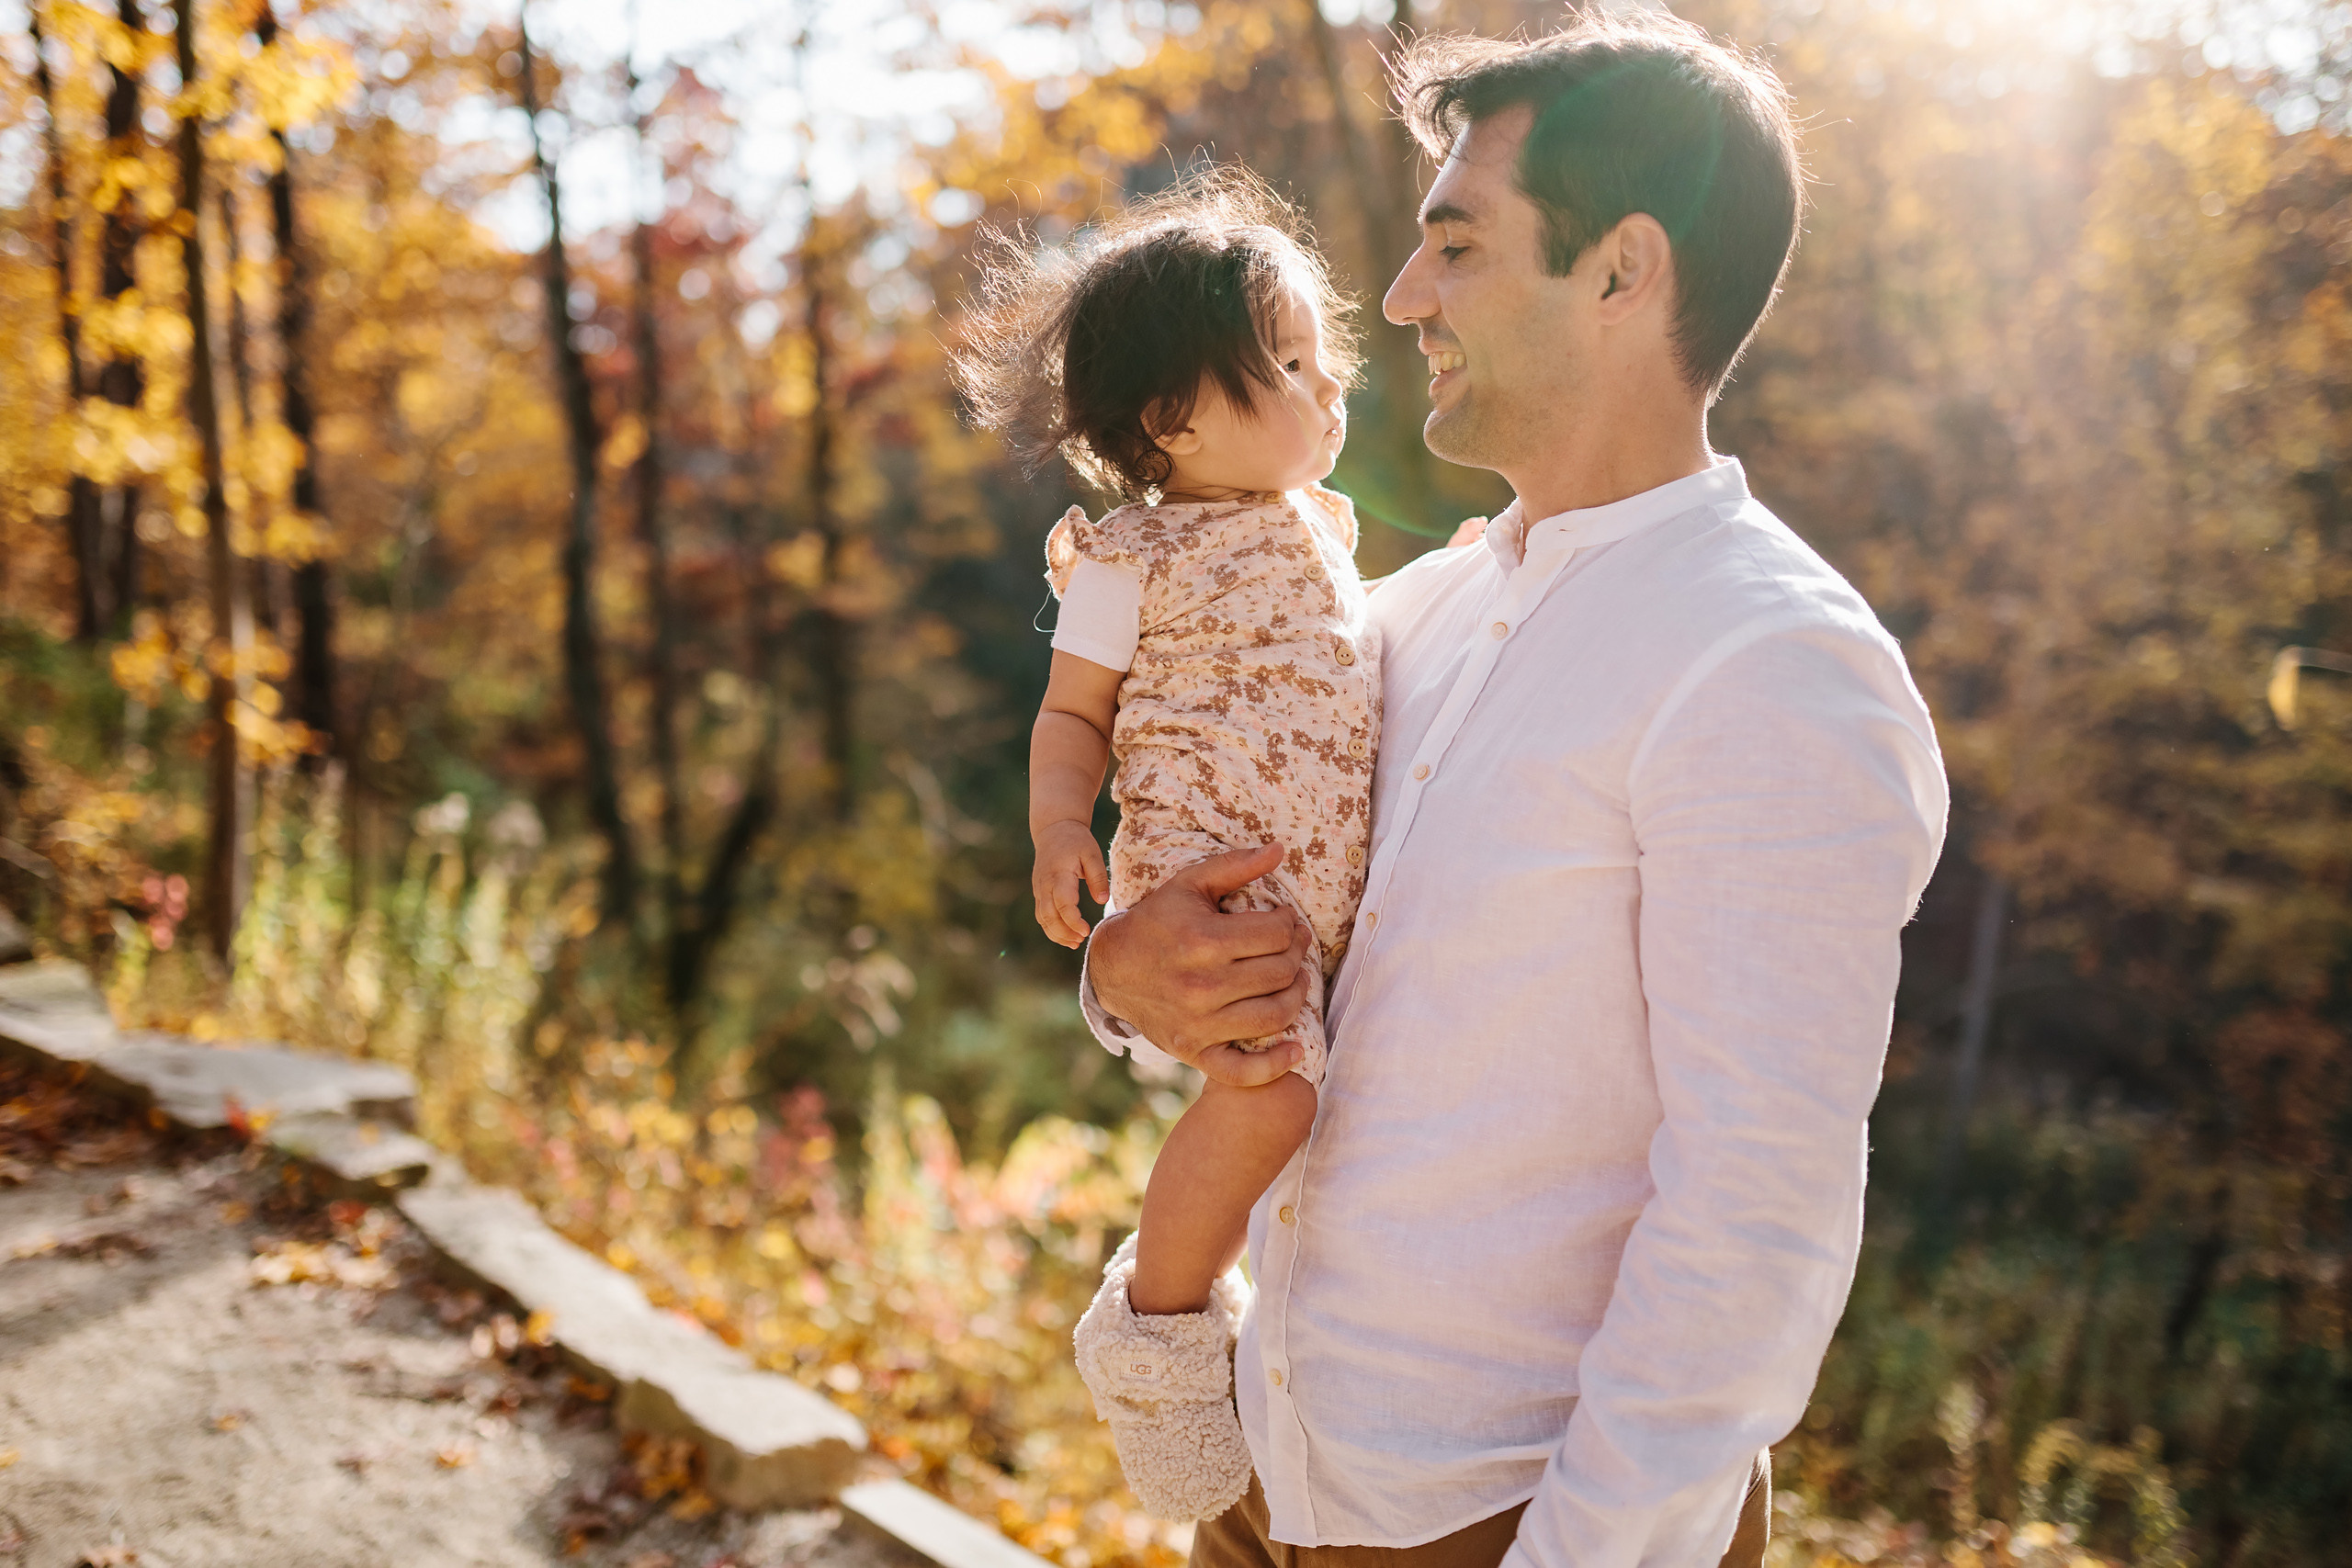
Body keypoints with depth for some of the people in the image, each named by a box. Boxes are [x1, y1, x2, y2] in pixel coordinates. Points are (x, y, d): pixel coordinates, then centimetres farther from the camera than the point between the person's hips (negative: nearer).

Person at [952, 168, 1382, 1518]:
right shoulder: (1132, 558, -4)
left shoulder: (1321, 522, 18)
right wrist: (1060, 830, -18)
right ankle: (1158, 1321, -4)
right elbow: (1075, 713, -1)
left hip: (1332, 883, 8)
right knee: (1271, 1088, -28)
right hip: (1205, 863, -8)